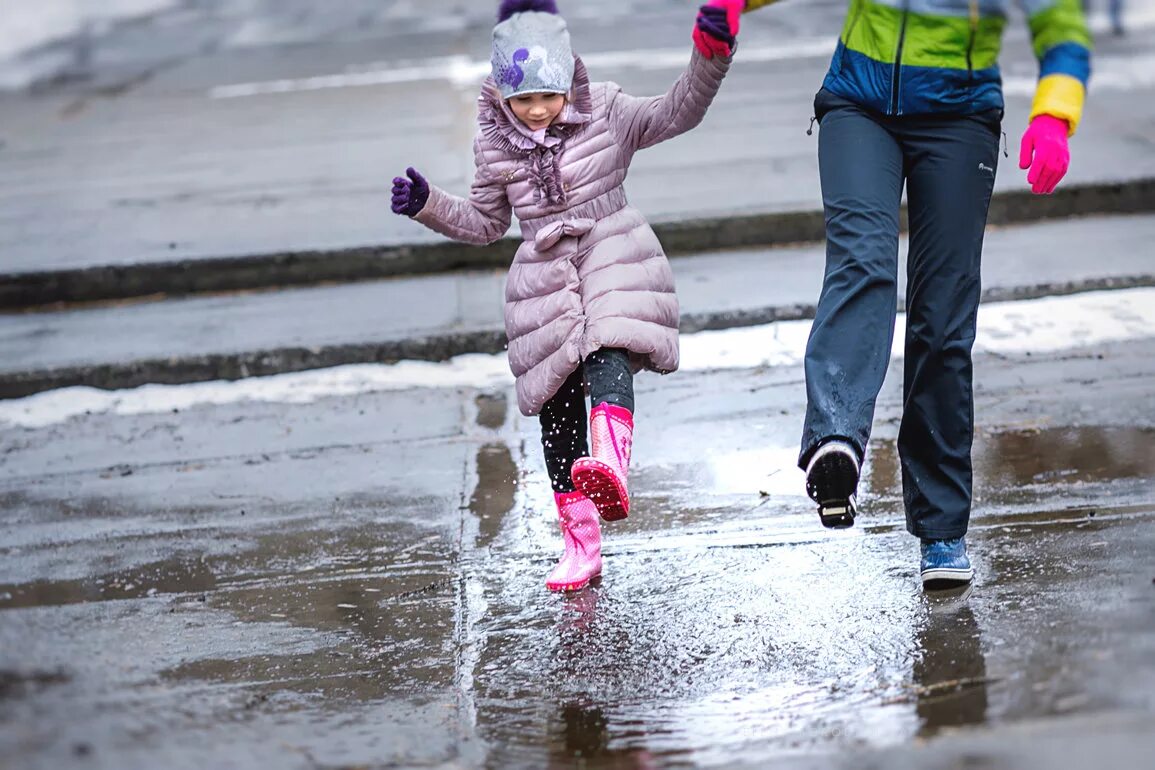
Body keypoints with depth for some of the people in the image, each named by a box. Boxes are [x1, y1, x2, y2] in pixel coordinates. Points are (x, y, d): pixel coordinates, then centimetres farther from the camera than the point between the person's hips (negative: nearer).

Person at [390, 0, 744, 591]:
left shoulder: (606, 114, -1)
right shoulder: (495, 146, 6)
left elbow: (678, 112, -8)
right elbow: (485, 221, 18)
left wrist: (709, 56, -24)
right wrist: (427, 205, 3)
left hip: (612, 261, -3)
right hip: (544, 284, 3)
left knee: (608, 352, -33)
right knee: (557, 409, 3)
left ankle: (610, 463, -59)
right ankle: (580, 545, 13)